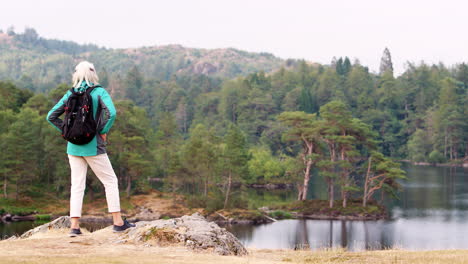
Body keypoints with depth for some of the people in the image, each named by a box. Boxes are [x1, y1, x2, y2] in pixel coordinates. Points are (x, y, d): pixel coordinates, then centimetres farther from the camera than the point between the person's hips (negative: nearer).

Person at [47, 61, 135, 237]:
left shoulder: (70, 94, 5)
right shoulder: (99, 92, -7)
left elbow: (51, 116, 6)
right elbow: (111, 113, -21)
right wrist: (103, 131, -8)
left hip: (73, 147, 4)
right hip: (93, 146, -4)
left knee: (77, 186, 7)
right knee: (110, 181, 7)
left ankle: (74, 226, 3)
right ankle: (118, 222, 5)